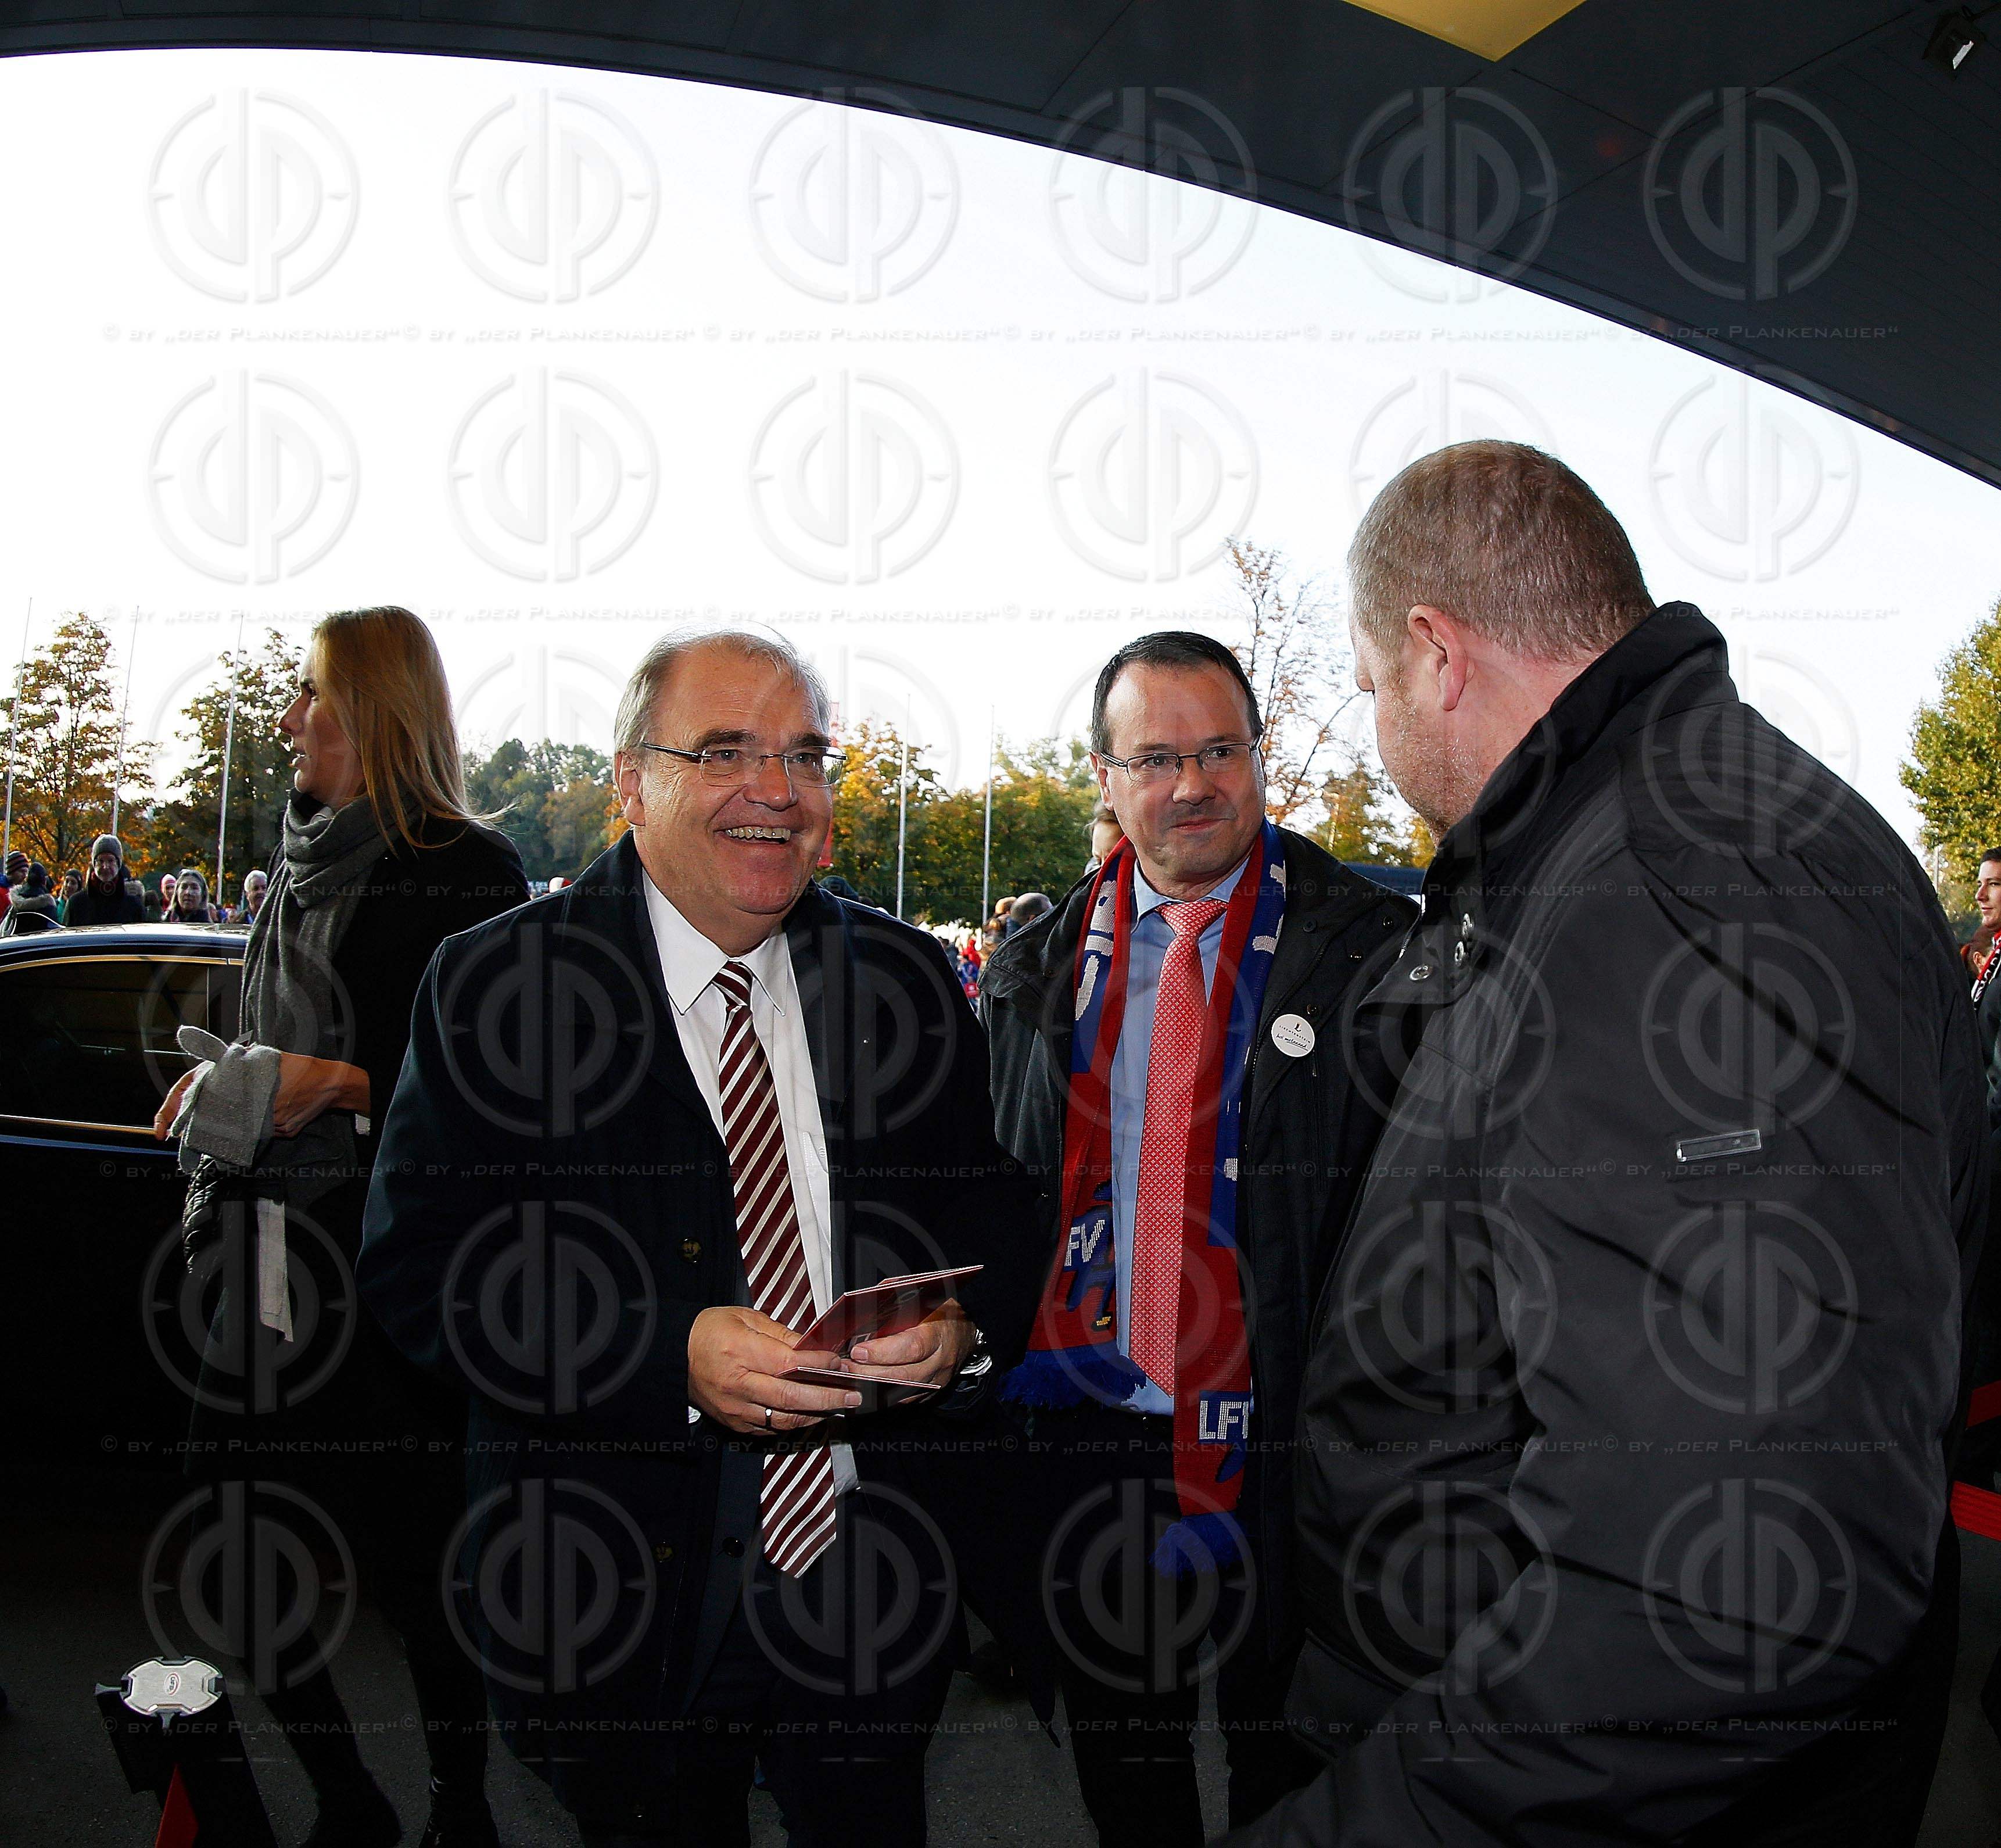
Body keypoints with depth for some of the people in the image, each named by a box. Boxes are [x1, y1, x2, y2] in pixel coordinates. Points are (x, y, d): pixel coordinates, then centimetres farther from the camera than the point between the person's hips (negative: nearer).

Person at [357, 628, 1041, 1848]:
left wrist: (965, 1328, -16)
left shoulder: (909, 979, 2)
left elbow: (1003, 1219, 6)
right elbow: (415, 1270, -12)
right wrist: (672, 1354, -24)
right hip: (621, 1598, -2)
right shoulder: (495, 984, -7)